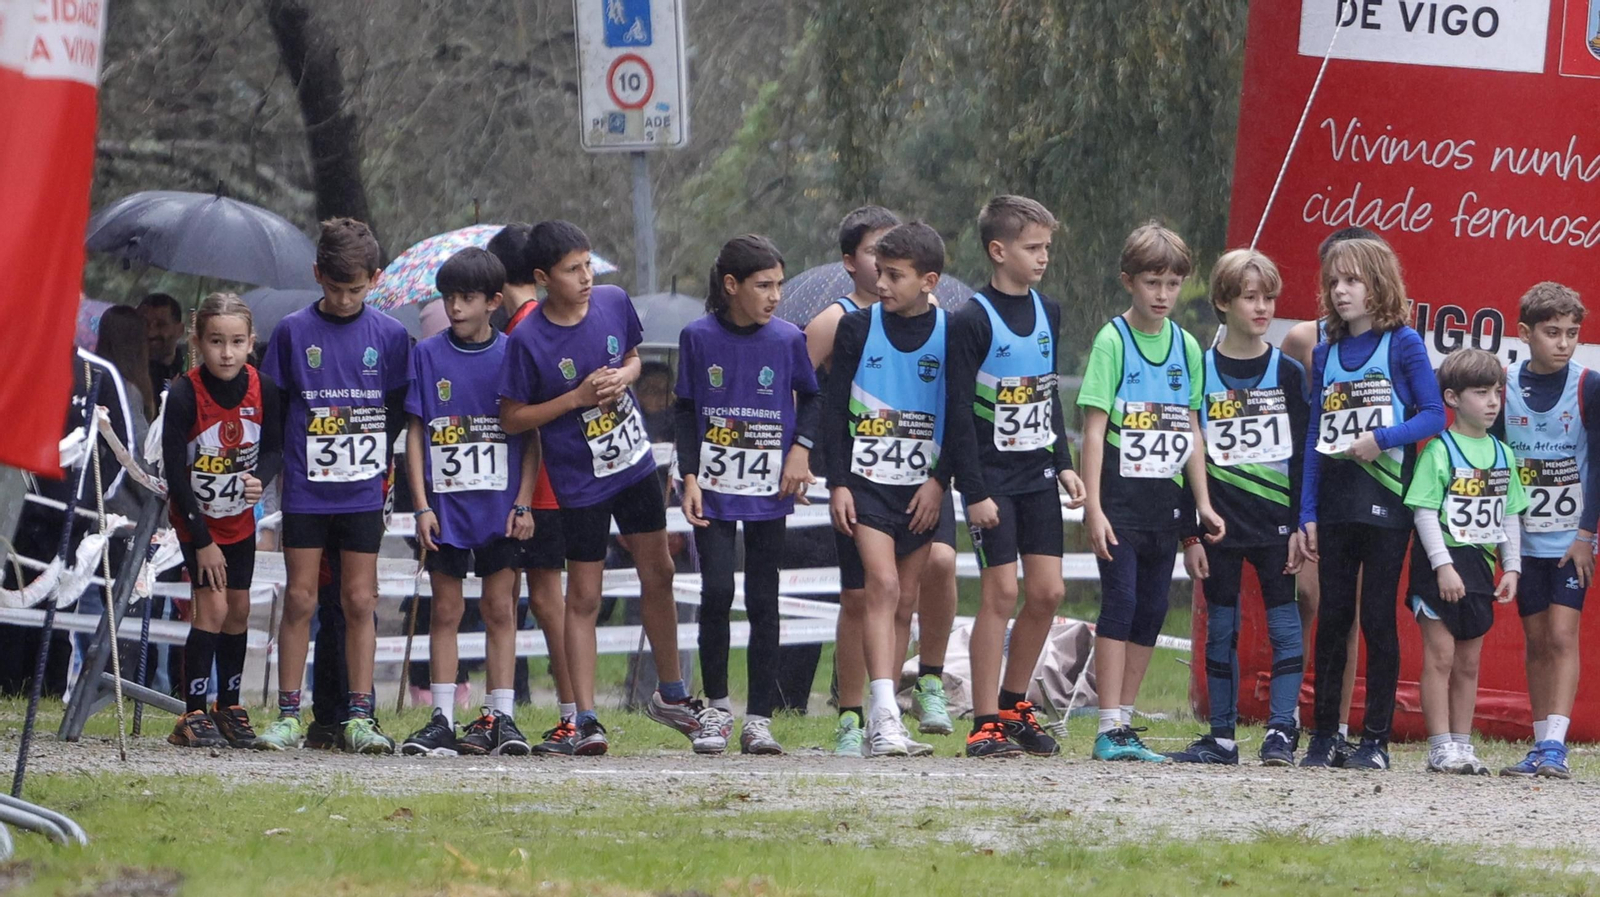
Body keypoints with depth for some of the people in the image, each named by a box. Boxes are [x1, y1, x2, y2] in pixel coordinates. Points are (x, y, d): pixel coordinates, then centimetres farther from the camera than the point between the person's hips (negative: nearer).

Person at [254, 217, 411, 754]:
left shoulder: (390, 336, 3)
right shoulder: (293, 332, 0)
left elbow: (400, 409, 9)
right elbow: (271, 405, 6)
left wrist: (380, 461, 0)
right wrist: (286, 461, 0)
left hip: (363, 492, 1)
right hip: (305, 490, -1)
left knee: (360, 602, 2)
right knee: (300, 599, 0)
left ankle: (359, 717, 5)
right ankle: (289, 716, 4)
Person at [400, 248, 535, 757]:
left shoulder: (512, 355, 3)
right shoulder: (427, 355, 4)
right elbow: (414, 433, 3)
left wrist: (524, 504, -3)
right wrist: (422, 505, -4)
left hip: (501, 505, 0)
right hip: (445, 502, 0)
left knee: (500, 609, 2)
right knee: (445, 610, 3)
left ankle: (502, 717, 4)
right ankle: (442, 721, 5)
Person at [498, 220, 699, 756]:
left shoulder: (614, 303, -5)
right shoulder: (527, 340, -18)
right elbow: (512, 419, -13)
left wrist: (623, 376, -10)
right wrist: (577, 398, -21)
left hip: (636, 464, 5)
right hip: (580, 483, -5)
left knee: (658, 575, 15)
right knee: (584, 597, -1)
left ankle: (671, 696, 32)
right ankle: (585, 719, 3)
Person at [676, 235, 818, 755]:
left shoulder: (788, 340, 0)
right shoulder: (698, 338, -2)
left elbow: (810, 397, 14)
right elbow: (685, 412, 5)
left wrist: (801, 448, -2)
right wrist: (689, 476, -3)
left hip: (768, 492, 1)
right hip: (714, 489, -1)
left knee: (763, 601, 2)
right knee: (716, 592, -10)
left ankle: (759, 718, 8)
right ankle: (716, 707, 6)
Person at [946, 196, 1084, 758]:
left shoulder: (1046, 313, 9)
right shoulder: (973, 321, -11)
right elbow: (960, 412, -12)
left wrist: (1064, 463, 10)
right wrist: (975, 491, -16)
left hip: (1038, 476, 6)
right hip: (993, 478, -6)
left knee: (1048, 591, 2)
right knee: (1002, 591, -9)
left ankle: (1013, 705, 17)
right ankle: (985, 725, -5)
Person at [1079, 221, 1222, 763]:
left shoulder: (1187, 347, 11)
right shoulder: (1113, 341, -5)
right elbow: (1094, 427, -8)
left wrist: (1203, 505, 10)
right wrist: (1093, 508, -15)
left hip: (1165, 501, 5)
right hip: (1121, 496, -5)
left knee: (1151, 611, 6)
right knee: (1120, 603, -9)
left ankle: (1124, 722, 13)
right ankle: (1109, 730, -9)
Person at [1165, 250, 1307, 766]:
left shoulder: (1288, 374, 4)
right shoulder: (1201, 373, 2)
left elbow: (1304, 456, 3)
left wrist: (1303, 525, -4)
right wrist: (1190, 533, -2)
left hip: (1277, 523, 0)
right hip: (1220, 524, 0)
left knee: (1285, 626, -5)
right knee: (1221, 630, 5)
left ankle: (1281, 732, -4)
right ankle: (1222, 737, 10)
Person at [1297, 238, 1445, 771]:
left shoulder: (1402, 346, -1)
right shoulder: (1326, 356, 12)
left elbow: (1434, 415, -4)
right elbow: (1313, 438, 12)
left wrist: (1382, 439, -19)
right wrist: (1308, 514, 6)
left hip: (1385, 504, -4)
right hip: (1334, 504, 4)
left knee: (1378, 620, -2)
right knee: (1332, 617, 6)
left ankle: (1376, 739, 1)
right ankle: (1324, 736, 11)